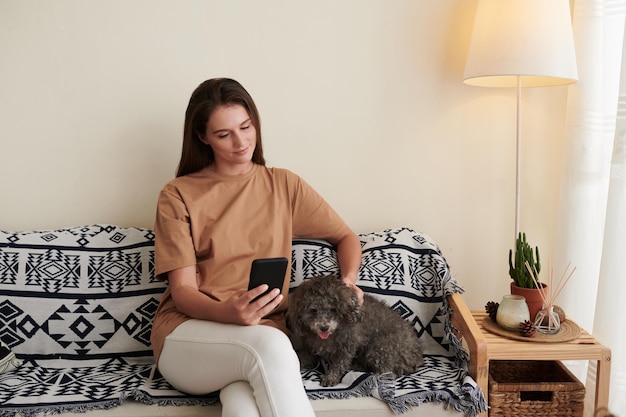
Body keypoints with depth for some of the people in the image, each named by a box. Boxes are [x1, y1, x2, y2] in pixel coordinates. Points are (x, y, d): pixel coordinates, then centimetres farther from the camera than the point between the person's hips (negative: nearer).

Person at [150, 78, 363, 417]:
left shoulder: (283, 185, 12)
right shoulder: (178, 195, 5)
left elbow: (346, 237, 20)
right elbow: (182, 293, -3)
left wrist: (348, 281, -4)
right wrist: (228, 313, -25)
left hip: (265, 330, 0)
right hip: (188, 333, 0)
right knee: (268, 346, -35)